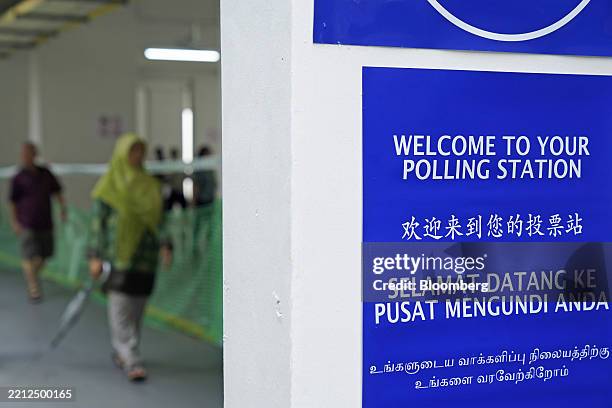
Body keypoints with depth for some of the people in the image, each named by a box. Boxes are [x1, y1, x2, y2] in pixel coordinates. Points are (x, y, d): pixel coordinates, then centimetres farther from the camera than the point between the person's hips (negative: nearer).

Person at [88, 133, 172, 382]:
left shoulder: (149, 184, 12)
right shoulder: (109, 186, -2)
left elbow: (157, 219, 13)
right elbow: (98, 222, -4)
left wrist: (164, 244, -3)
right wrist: (95, 257, -10)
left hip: (144, 255, 5)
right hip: (117, 254, -5)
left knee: (137, 307, 8)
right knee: (120, 307, -9)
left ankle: (120, 352, 24)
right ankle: (132, 361, -11)